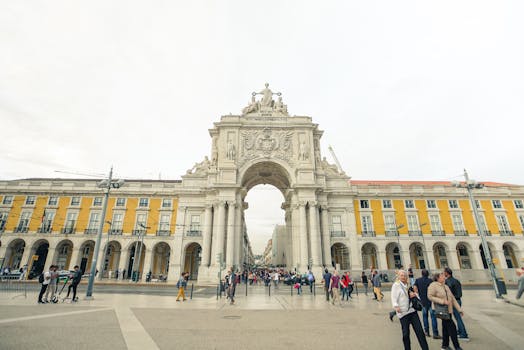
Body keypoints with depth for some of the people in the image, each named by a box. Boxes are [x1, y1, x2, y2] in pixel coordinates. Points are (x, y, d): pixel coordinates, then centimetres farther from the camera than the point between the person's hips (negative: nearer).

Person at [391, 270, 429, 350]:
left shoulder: (408, 285, 12)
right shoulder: (396, 285, -7)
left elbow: (417, 297, 22)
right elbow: (394, 297, -14)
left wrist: (414, 294, -1)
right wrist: (396, 306, -30)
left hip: (412, 310, 5)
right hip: (403, 312, -5)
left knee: (419, 331, 4)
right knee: (406, 333, 4)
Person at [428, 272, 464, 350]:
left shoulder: (446, 286, 13)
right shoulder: (433, 285, -12)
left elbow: (453, 299, 14)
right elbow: (430, 296, -18)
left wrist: (459, 309, 10)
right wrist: (442, 301, -22)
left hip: (448, 310, 8)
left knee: (446, 326, 15)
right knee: (452, 326, -10)